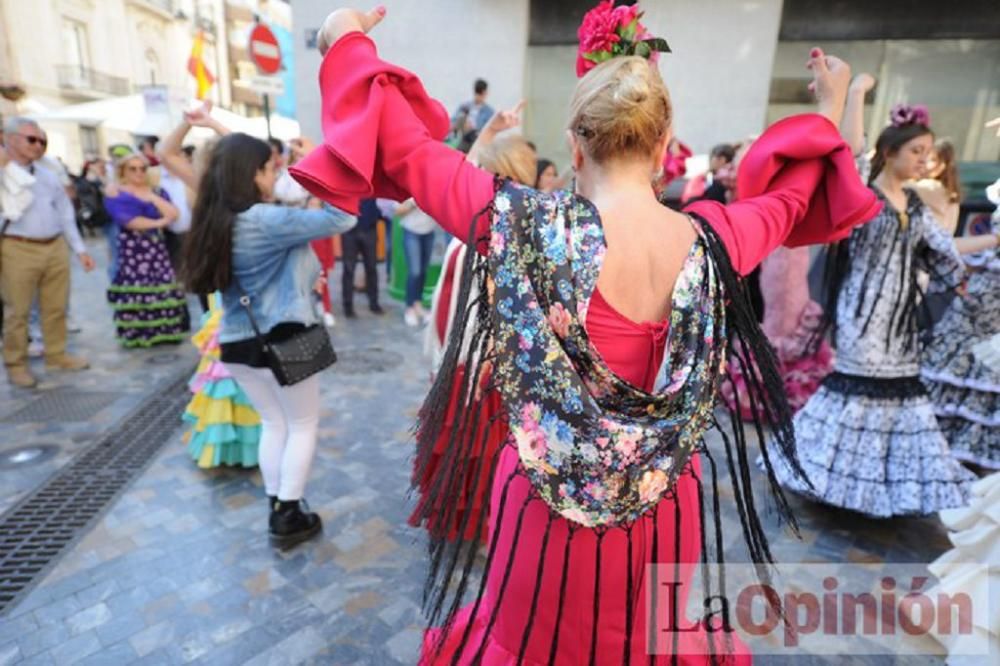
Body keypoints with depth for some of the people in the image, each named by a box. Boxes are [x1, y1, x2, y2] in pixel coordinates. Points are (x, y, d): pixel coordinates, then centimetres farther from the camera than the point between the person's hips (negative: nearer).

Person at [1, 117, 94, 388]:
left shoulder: (48, 176, 16)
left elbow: (65, 215, 17)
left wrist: (80, 249, 14)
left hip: (55, 248, 5)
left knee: (56, 308, 11)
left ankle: (56, 356, 23)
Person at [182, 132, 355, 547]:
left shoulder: (218, 221, 5)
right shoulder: (266, 220, -20)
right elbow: (341, 219, -22)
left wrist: (306, 274, 15)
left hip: (238, 341, 8)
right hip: (282, 339, -7)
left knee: (273, 424, 19)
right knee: (303, 426, 10)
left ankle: (278, 508, 28)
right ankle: (288, 517, 17)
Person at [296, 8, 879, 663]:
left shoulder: (525, 224, -22)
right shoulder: (712, 240, -10)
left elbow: (405, 146, -10)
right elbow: (791, 192, 11)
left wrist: (347, 40, 6)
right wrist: (832, 109, 30)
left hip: (548, 507, -2)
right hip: (665, 510, 3)